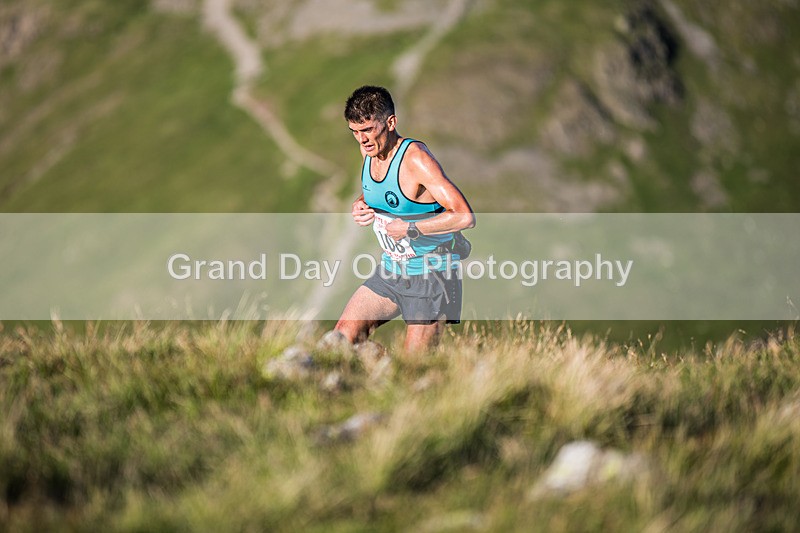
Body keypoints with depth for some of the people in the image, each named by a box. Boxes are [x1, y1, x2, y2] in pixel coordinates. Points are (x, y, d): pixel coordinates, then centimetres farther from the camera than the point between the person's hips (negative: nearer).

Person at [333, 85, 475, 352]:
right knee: (343, 335, -2)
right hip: (391, 271, 8)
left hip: (430, 276, -8)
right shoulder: (369, 149, 1)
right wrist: (360, 206, 0)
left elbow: (465, 216, -31)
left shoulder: (415, 158, -23)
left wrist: (411, 230, -26)